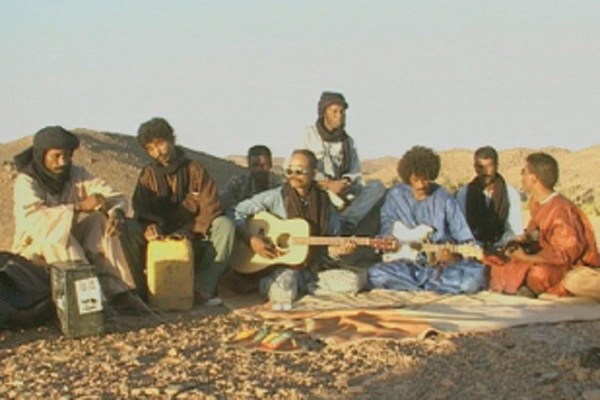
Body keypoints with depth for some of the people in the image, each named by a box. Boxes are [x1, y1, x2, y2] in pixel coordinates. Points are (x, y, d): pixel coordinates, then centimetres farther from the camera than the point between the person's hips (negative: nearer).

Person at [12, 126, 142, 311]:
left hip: (73, 246, 5)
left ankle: (116, 289, -28)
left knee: (101, 220, -20)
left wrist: (117, 213, -29)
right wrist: (79, 206, -36)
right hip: (35, 249, -4)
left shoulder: (77, 175, 0)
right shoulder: (26, 182, -15)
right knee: (59, 228, -33)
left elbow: (116, 197, -4)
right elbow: (32, 218, -33)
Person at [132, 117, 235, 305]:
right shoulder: (148, 176, 5)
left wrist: (190, 232, -20)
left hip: (195, 235, 0)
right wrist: (149, 226, -28)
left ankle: (203, 287, -28)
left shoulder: (195, 170, 2)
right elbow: (141, 212, -4)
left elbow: (210, 207, -5)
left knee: (224, 225, -29)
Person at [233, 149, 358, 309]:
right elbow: (236, 213, -5)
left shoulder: (324, 204, 6)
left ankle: (301, 288, -2)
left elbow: (329, 246, 12)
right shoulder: (275, 197, -3)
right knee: (286, 279, -37)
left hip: (313, 269, 4)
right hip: (278, 266, -4)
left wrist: (339, 249, -11)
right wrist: (251, 240, -16)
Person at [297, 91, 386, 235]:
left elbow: (355, 172, 14)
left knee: (377, 187, -22)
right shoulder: (309, 134, 7)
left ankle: (345, 222, -38)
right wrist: (328, 183, -15)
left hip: (343, 190, 4)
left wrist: (346, 182, -9)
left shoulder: (347, 140, 19)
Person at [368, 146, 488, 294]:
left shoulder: (445, 200, 1)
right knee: (376, 275, -29)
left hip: (441, 263, -1)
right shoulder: (395, 196, 6)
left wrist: (455, 255, -20)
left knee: (477, 275, -32)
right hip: (409, 263, 2)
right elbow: (387, 229, 17)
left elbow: (465, 239, 1)